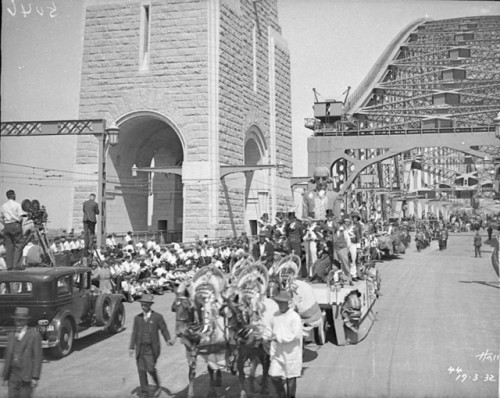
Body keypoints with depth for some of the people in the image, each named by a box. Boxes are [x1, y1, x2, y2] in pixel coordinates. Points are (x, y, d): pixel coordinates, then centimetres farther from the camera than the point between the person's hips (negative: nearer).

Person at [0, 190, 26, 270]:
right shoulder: (17, 205, -5)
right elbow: (20, 217, -10)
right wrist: (19, 223, 5)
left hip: (6, 227, 5)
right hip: (15, 225, -5)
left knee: (9, 246, 7)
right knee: (18, 245, 0)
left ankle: (9, 265, 7)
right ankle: (16, 265, -6)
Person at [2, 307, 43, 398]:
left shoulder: (34, 335, -6)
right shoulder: (11, 335, 12)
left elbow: (37, 357, -9)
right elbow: (8, 356, 14)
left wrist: (35, 377, -14)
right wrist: (5, 376, 11)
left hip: (27, 375, -5)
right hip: (13, 374, 5)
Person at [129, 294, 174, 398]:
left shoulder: (158, 317, -3)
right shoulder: (137, 318, 7)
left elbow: (164, 330, -2)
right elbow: (134, 333, 7)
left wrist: (168, 340, -20)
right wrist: (131, 347, 0)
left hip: (152, 348, -3)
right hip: (140, 348, 3)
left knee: (150, 369, -11)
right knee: (141, 370, 0)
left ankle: (157, 384, 19)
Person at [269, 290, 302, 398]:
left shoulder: (295, 317, -8)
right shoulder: (276, 317, 10)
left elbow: (295, 335, -15)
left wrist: (279, 338, -18)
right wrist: (272, 352, 15)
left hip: (291, 353, -5)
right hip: (277, 353, 5)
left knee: (290, 379, 5)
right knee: (274, 376, -2)